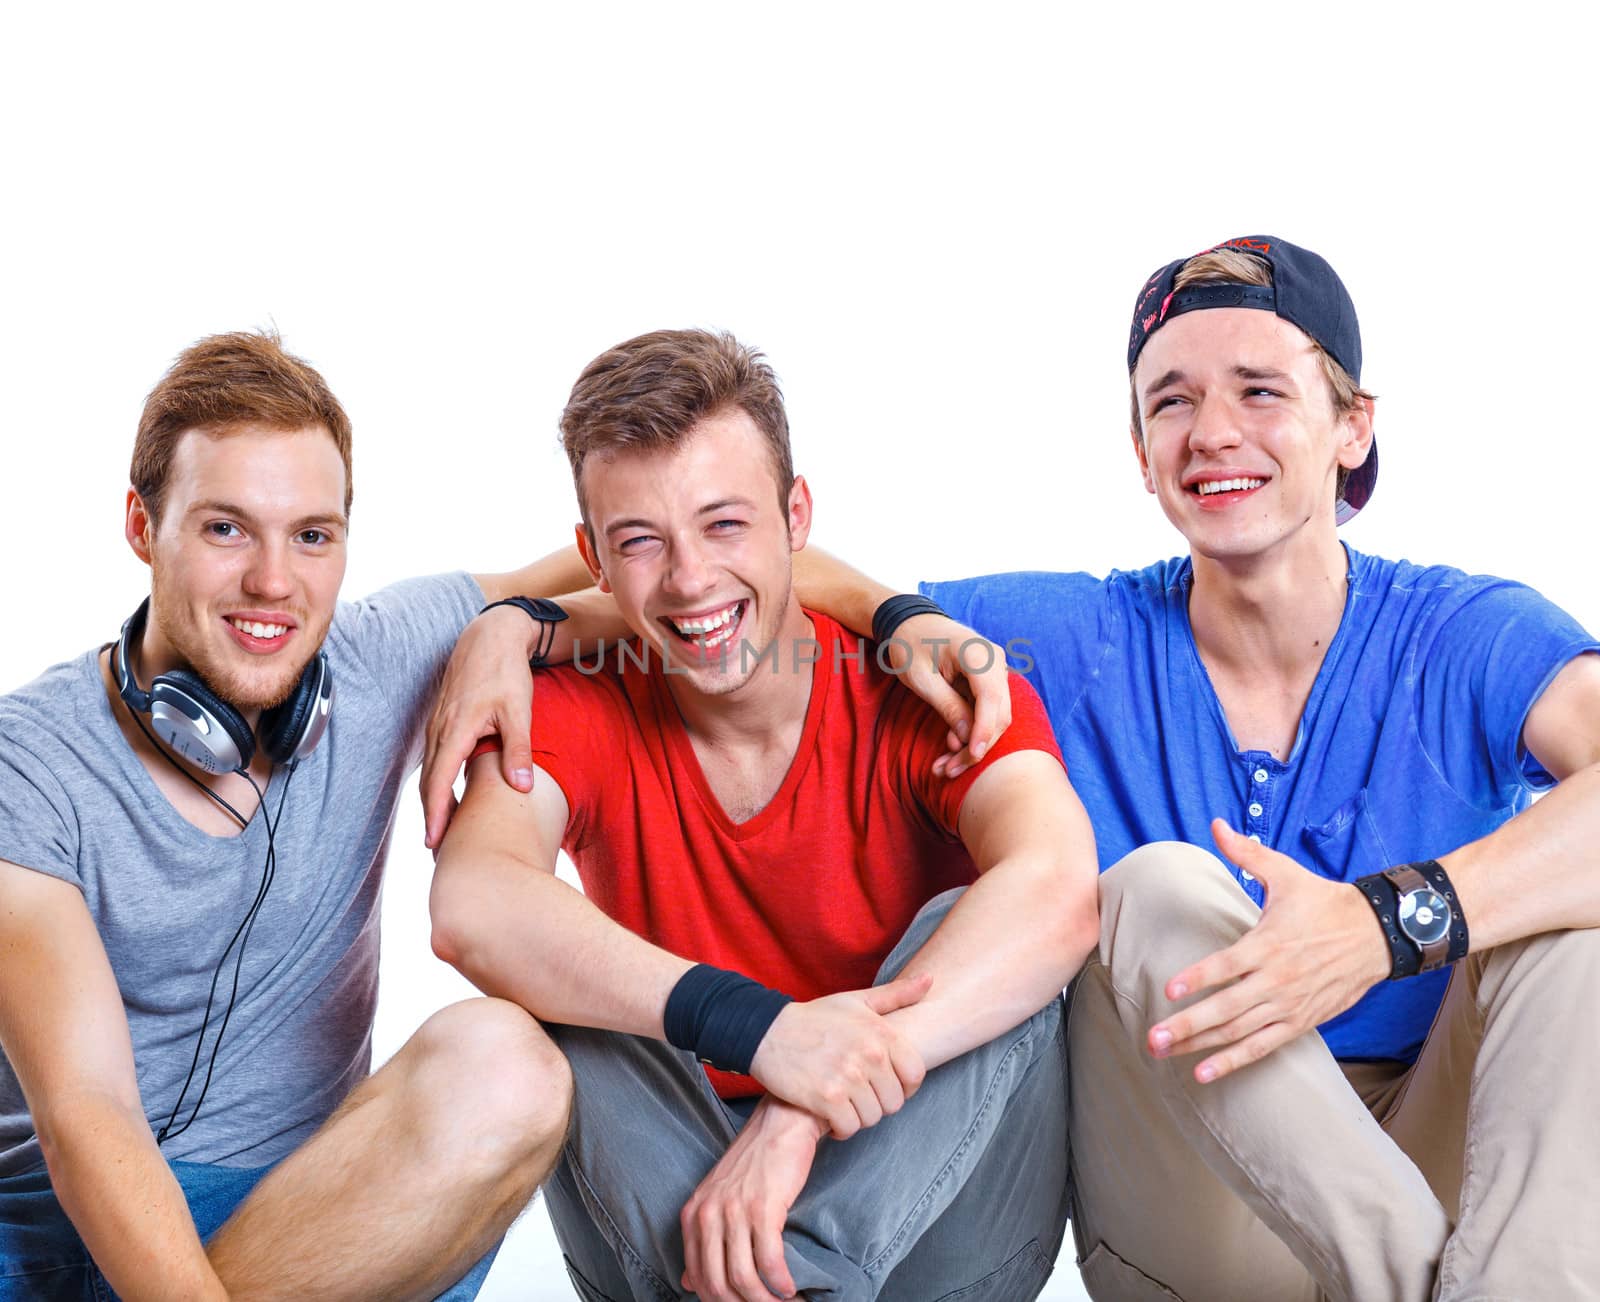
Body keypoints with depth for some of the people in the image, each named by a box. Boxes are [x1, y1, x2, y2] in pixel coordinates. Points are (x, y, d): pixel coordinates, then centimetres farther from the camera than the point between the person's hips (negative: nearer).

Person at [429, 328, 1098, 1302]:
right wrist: (757, 1028, -42)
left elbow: (1059, 887, -31)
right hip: (662, 1199, 1)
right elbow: (473, 909, -27)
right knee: (545, 977, -22)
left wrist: (806, 1115, -40)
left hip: (927, 1215, -1)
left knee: (969, 931, -26)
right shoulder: (573, 706, -5)